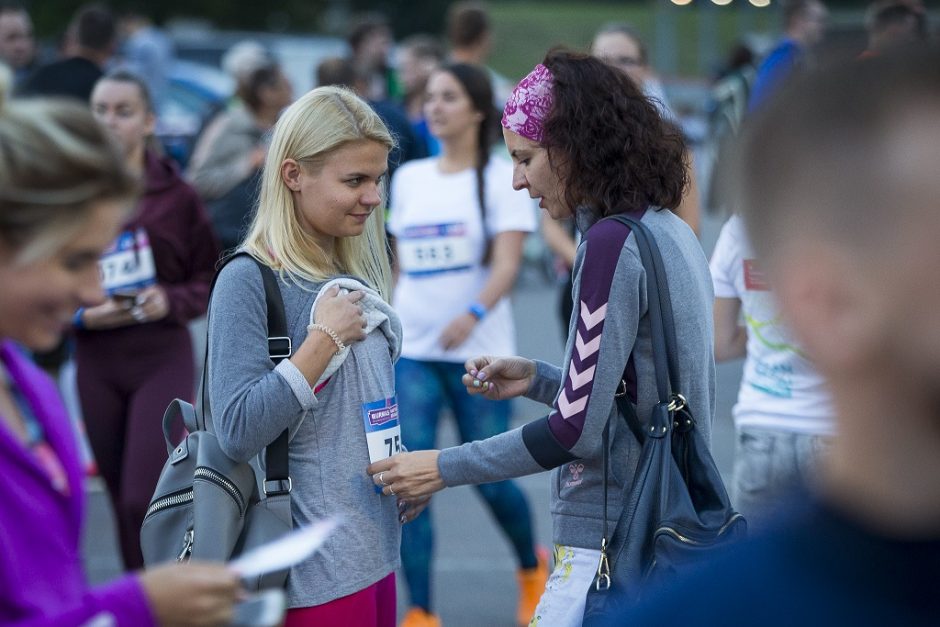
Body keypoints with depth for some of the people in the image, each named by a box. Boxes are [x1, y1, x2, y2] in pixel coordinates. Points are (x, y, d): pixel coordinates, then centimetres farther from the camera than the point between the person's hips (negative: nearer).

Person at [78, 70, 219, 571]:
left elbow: (208, 279, 5)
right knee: (122, 500, 11)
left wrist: (171, 302, -14)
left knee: (145, 499, -12)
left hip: (163, 358, -2)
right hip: (96, 362, 2)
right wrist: (82, 315, -11)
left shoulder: (176, 195, -3)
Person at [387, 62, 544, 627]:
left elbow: (507, 265, -14)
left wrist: (473, 314, -31)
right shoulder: (409, 178, 11)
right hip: (411, 352, 4)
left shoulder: (502, 177, -4)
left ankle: (532, 568, 31)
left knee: (491, 481, 1)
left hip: (480, 352, -4)